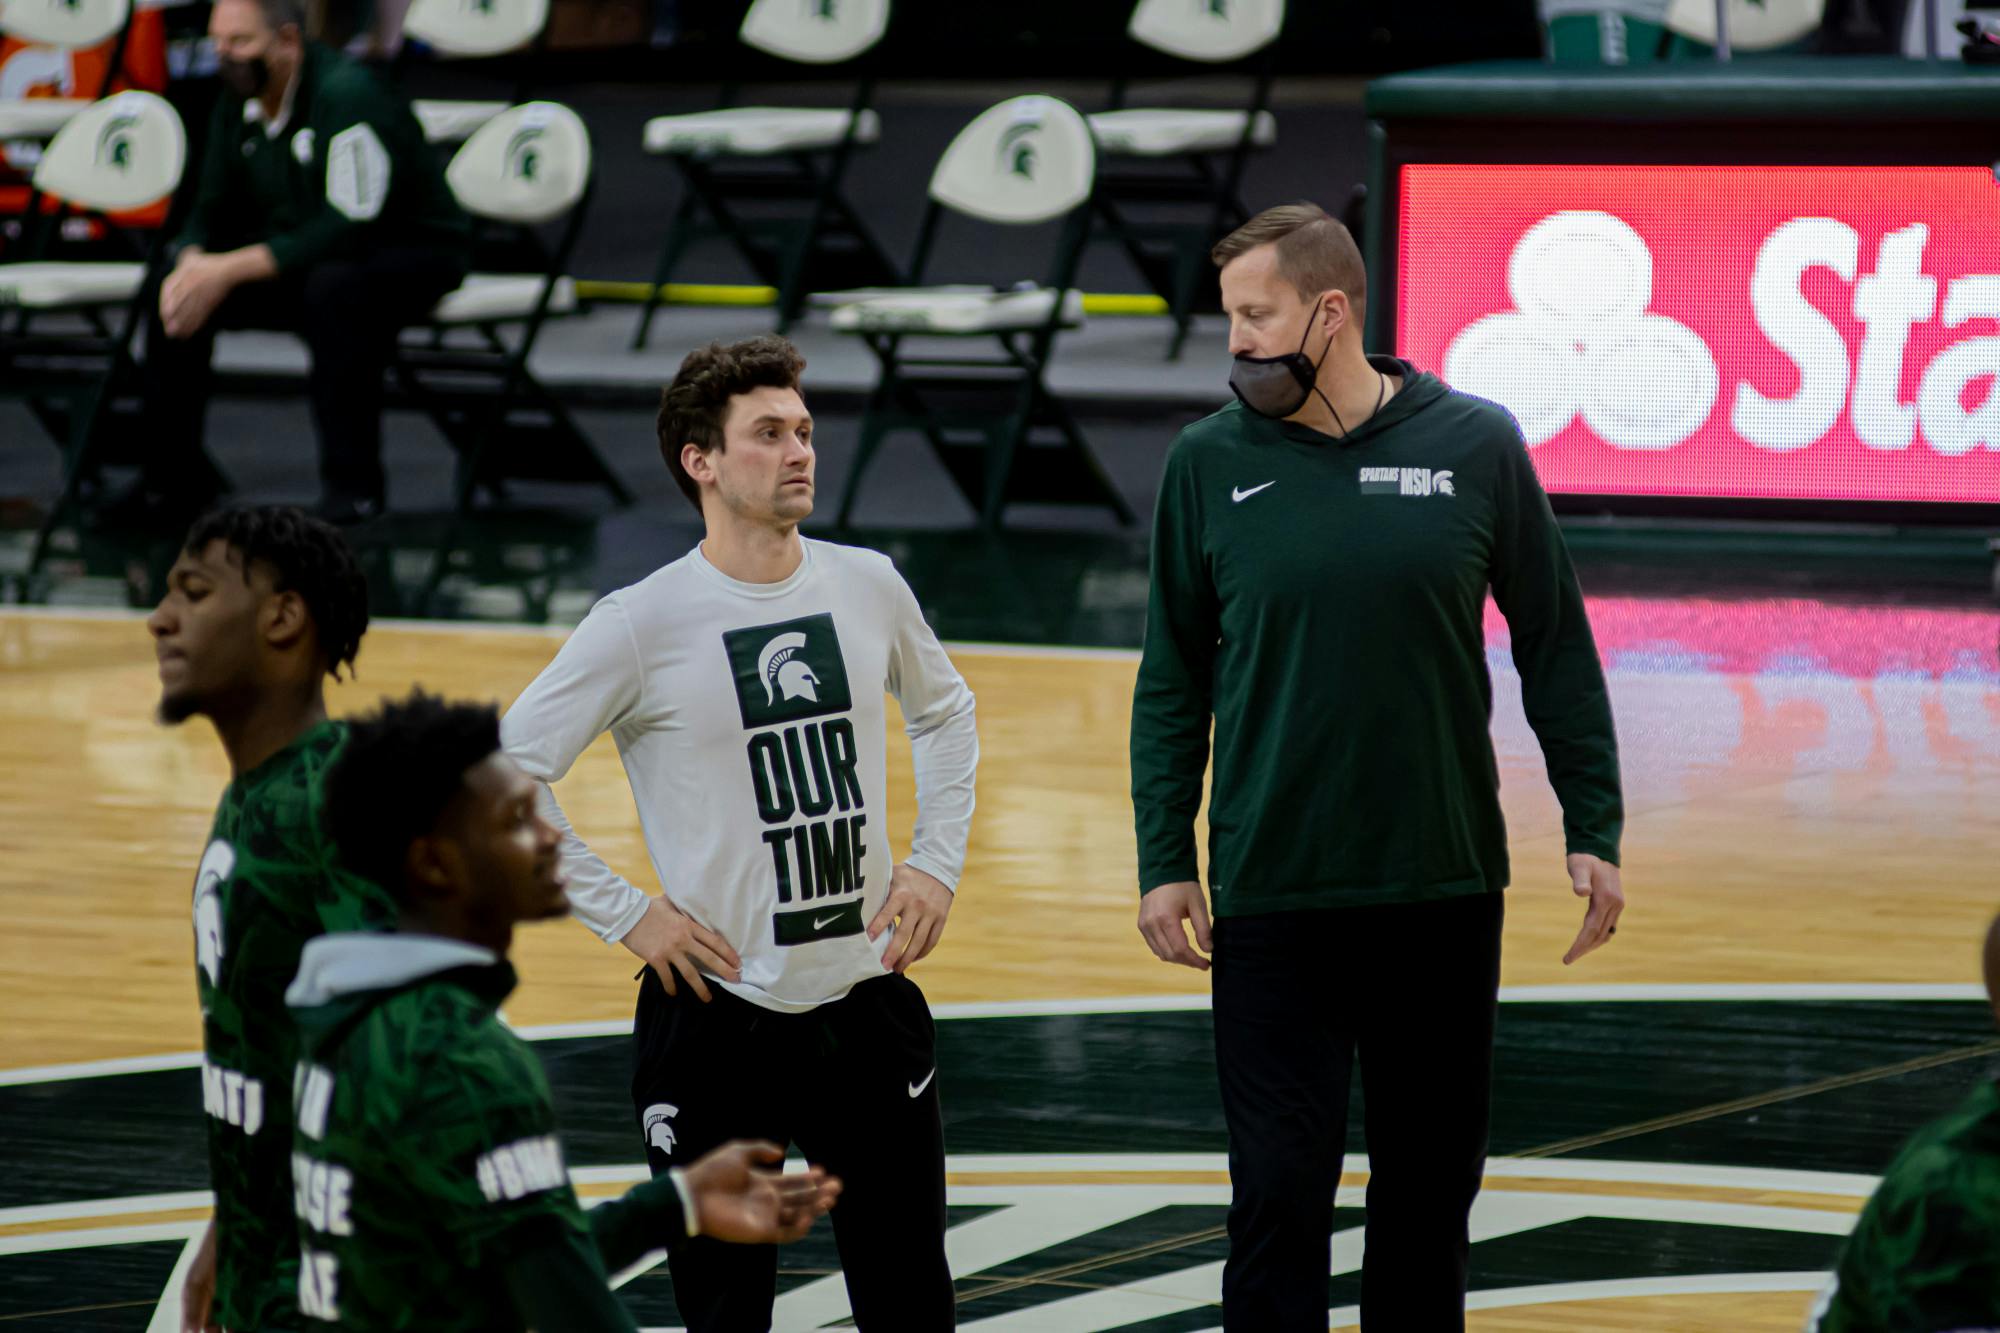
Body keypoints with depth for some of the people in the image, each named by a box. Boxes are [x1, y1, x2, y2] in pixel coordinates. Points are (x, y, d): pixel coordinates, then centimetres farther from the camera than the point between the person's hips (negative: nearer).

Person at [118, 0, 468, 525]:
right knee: (174, 293, -10)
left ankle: (353, 482, -27)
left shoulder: (347, 94, -26)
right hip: (302, 254, 7)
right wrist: (192, 267, -19)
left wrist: (231, 270, -33)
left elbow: (350, 227, -32)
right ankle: (175, 473, 4)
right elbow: (213, 208, 6)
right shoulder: (237, 104, -1)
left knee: (334, 287, -39)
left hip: (411, 252, -7)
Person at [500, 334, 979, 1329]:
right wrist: (625, 915, -11)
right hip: (717, 1023, -4)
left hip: (868, 1005, 4)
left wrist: (937, 862, 10)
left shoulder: (869, 588, 2)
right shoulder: (641, 625, -12)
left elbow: (945, 713, 21)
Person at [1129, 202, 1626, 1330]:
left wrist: (1594, 832, 1)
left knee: (1433, 1191, 11)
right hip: (1273, 899, -1)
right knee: (1281, 1194, -4)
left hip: (1448, 890, 1)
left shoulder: (1477, 446, -2)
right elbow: (1172, 682, 5)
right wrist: (1166, 863, 0)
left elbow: (1557, 648, 4)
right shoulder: (1211, 464, -1)